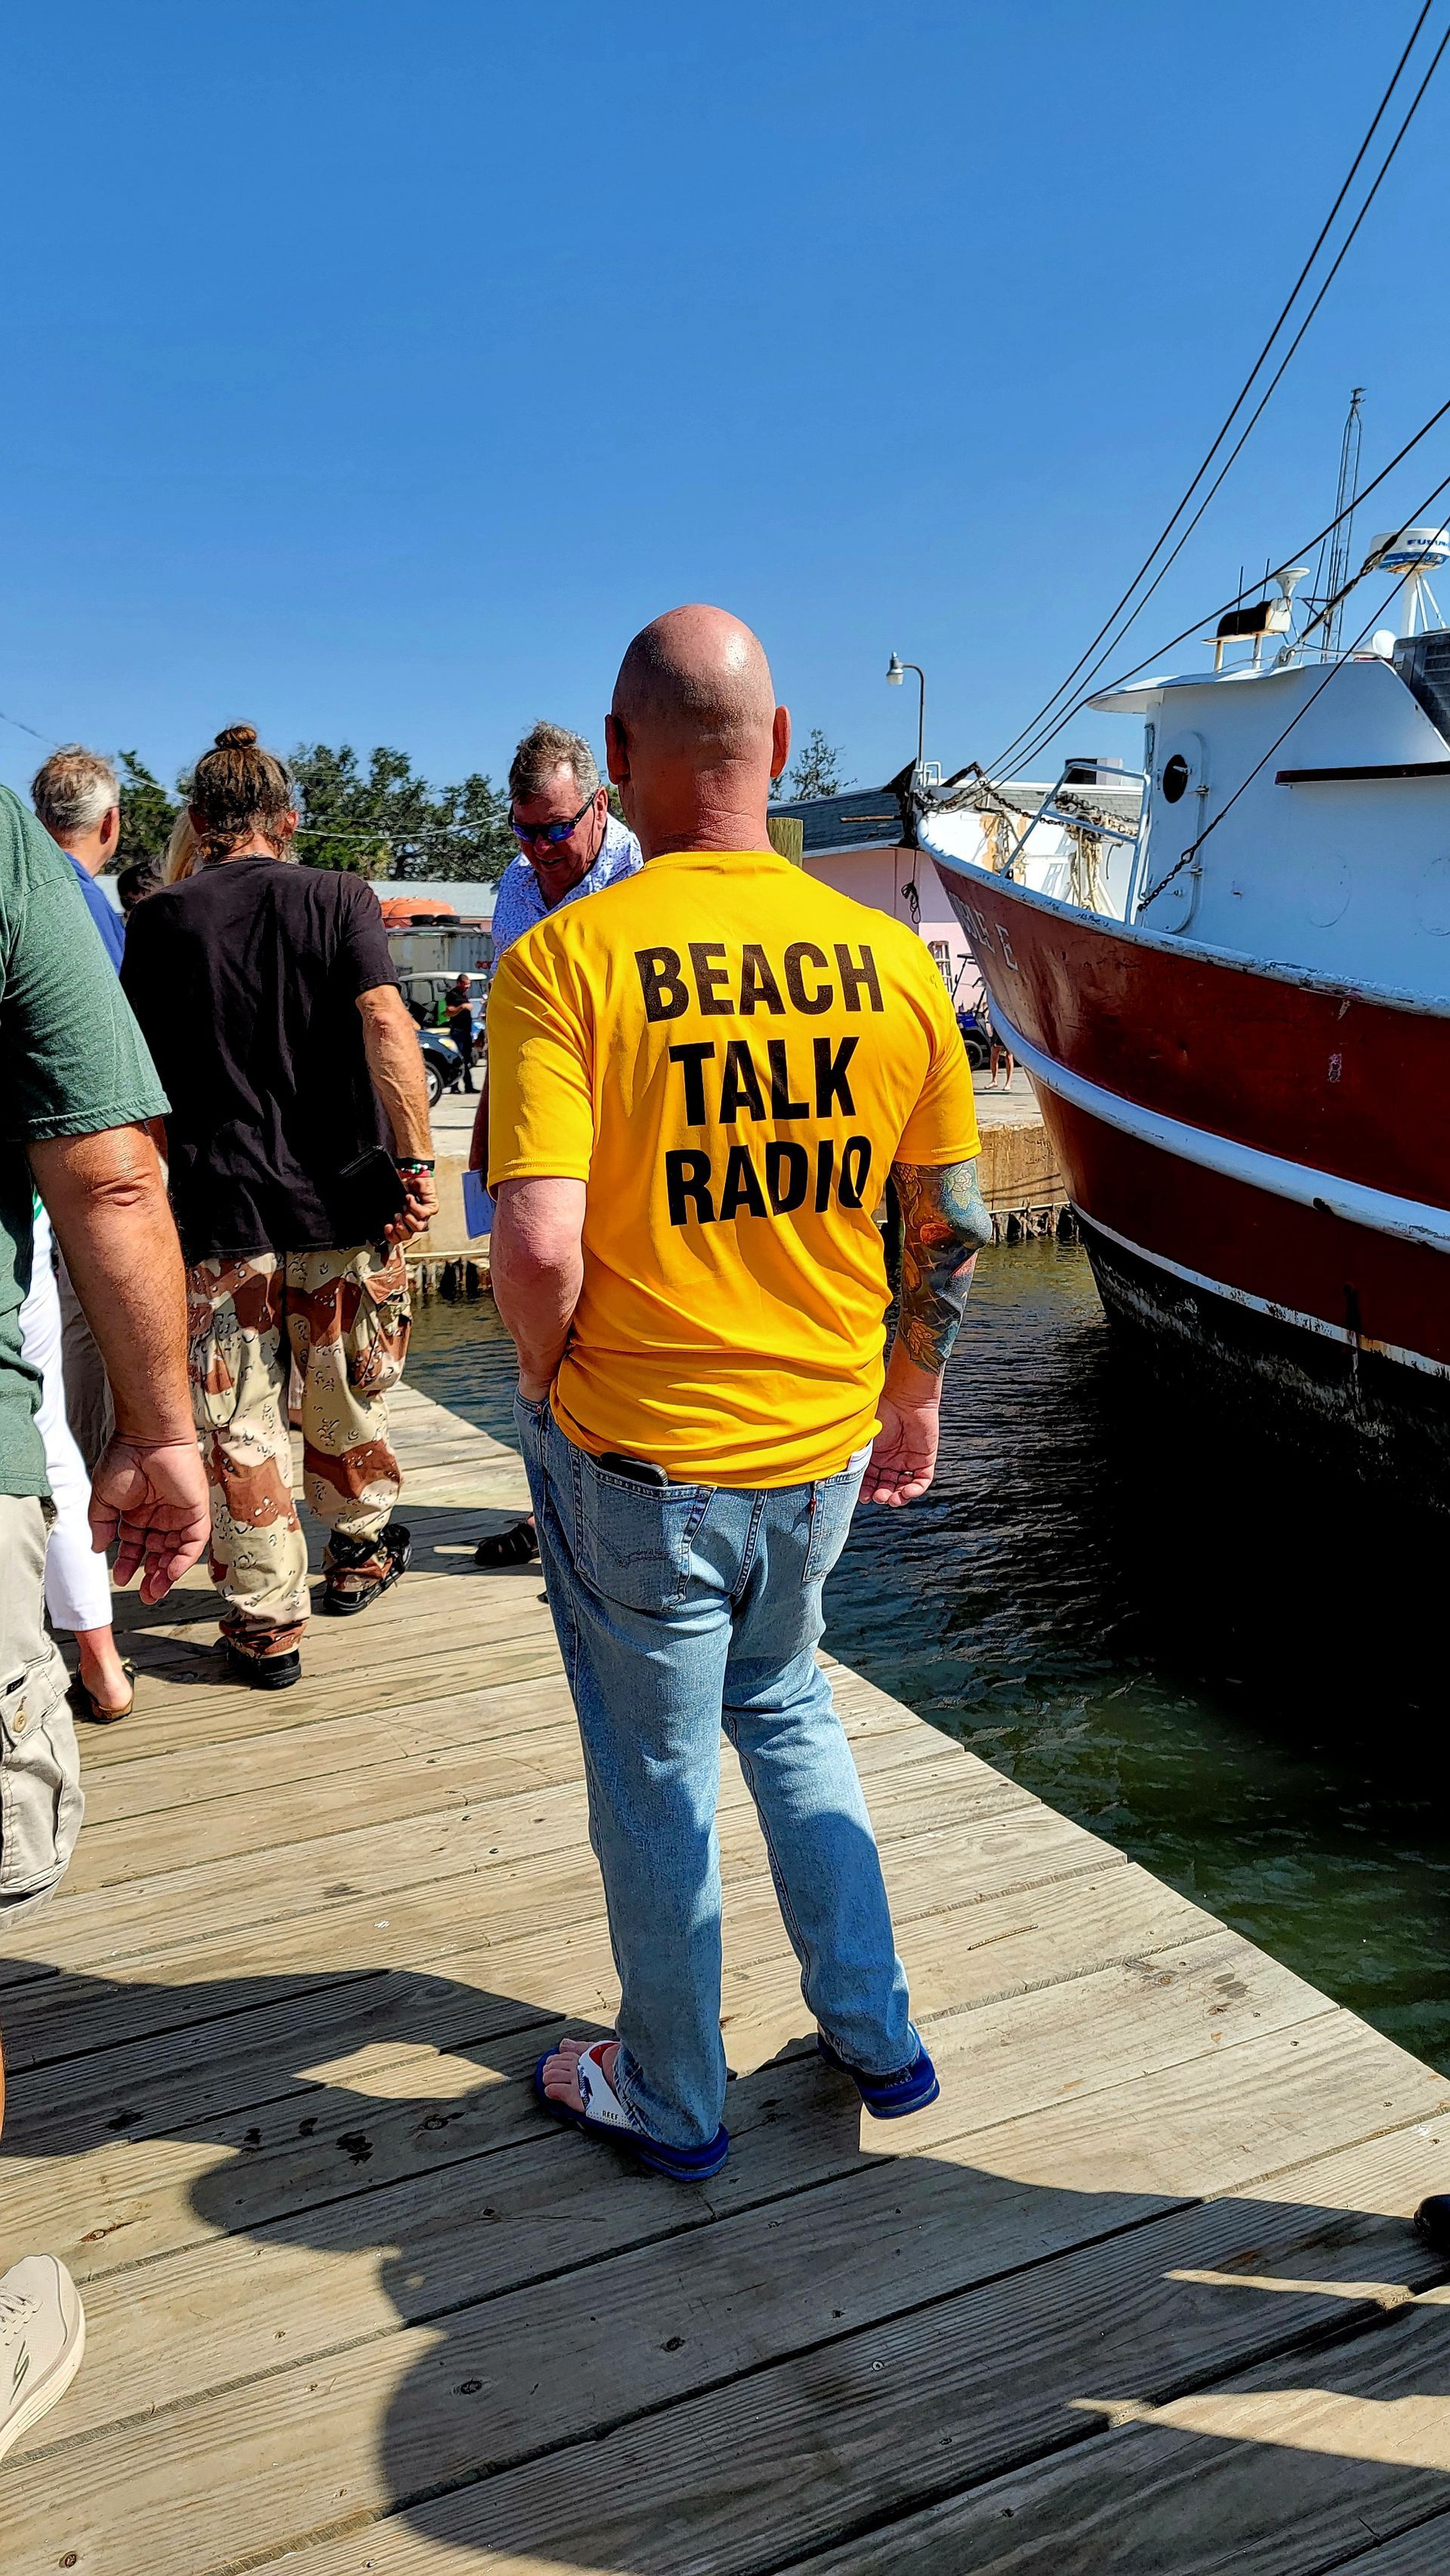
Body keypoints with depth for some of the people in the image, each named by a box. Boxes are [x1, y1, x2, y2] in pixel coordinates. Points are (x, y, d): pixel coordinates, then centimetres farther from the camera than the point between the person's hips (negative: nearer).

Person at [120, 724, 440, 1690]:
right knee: (347, 1401, 19)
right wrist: (414, 1163, -16)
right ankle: (358, 1554, 37)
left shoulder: (161, 920, 1)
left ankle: (268, 1625, 10)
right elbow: (386, 1025, -16)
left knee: (240, 1423, 6)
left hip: (220, 1210, 0)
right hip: (341, 1199, 1)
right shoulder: (340, 899, -2)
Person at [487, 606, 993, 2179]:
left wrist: (546, 1384, -6)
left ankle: (670, 2102, 37)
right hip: (824, 1445, 4)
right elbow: (954, 1225, 3)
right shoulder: (891, 958, -4)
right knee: (784, 1707, 29)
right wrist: (914, 1391, 18)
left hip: (637, 1457, -4)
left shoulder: (565, 959, -18)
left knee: (655, 1780, 15)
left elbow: (537, 1246, -27)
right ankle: (873, 2036, 38)